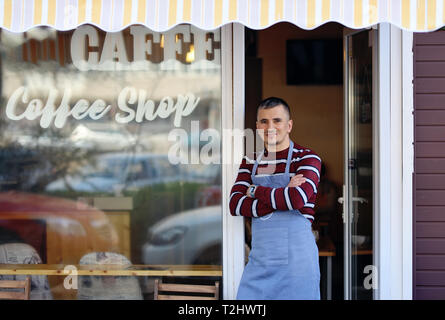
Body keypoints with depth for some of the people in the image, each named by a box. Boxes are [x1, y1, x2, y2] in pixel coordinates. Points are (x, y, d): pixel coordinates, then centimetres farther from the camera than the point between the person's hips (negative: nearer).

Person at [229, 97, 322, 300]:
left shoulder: (307, 158, -2)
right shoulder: (250, 162, 12)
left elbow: (297, 199, -20)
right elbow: (235, 205, -1)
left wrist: (255, 191, -5)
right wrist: (281, 197, -13)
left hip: (296, 259, -4)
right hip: (259, 258, 4)